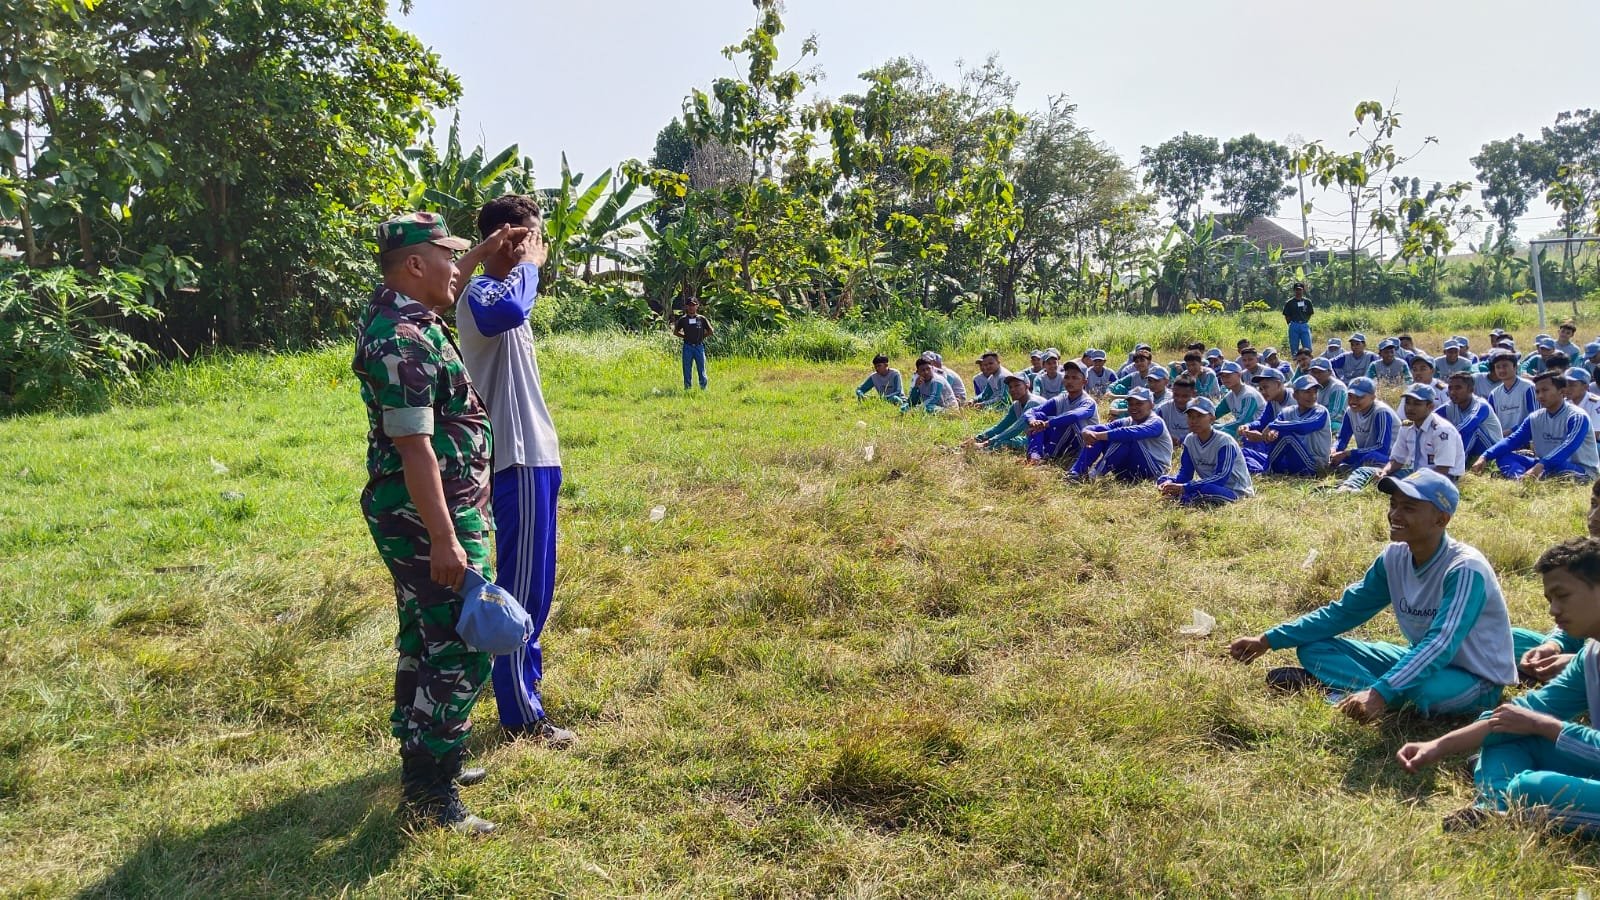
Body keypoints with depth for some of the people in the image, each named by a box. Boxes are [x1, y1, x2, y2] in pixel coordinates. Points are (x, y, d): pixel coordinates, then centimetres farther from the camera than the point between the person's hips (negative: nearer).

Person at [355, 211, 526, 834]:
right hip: (429, 520, -11)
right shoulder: (406, 341, -22)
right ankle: (430, 797, 3)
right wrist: (444, 539, -26)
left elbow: (441, 290, 35)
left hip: (417, 517, 11)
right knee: (460, 652, -5)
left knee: (425, 642, 20)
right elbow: (415, 447, -26)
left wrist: (484, 253, 37)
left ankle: (425, 759, 34)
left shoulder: (395, 313, 9)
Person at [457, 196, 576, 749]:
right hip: (518, 461, -10)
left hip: (533, 456, 10)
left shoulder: (501, 290, 16)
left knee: (534, 582, 20)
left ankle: (528, 677, 36)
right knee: (522, 585, -3)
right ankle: (521, 714, 7)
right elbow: (508, 311, -42)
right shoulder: (480, 292, -16)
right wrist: (527, 264, -22)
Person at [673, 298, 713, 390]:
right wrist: (685, 336, 6)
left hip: (699, 347, -1)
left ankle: (704, 388, 8)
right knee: (687, 370, 5)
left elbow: (710, 331, 10)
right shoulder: (683, 319, 3)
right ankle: (687, 389, 12)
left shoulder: (702, 319, 2)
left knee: (701, 369, 2)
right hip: (687, 347, 1)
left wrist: (702, 337, 4)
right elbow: (675, 331, 14)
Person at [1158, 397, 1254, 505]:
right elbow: (1184, 473, 1)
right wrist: (1170, 483, -24)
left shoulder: (1224, 442, -19)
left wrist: (1185, 487, -34)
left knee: (1207, 489, -41)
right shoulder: (1189, 440, 2)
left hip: (1236, 492, -7)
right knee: (1163, 480, -3)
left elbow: (1221, 478, -28)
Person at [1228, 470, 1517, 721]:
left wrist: (1379, 694, -51)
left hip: (1477, 680, -7)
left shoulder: (1465, 569, -26)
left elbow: (1441, 646, -38)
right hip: (1423, 662, 7)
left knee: (1420, 689, -42)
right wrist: (1267, 641, -7)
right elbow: (1343, 611, 1)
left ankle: (1336, 685, -19)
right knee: (1313, 648, -4)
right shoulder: (1394, 557, -5)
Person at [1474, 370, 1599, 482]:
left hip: (1582, 472, -6)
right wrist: (1485, 456, -22)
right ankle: (1521, 479, -40)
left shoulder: (1576, 417, -15)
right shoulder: (1535, 418, 6)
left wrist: (1539, 467, -48)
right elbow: (1512, 440, -3)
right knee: (1503, 456, -11)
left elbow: (1567, 448, -32)